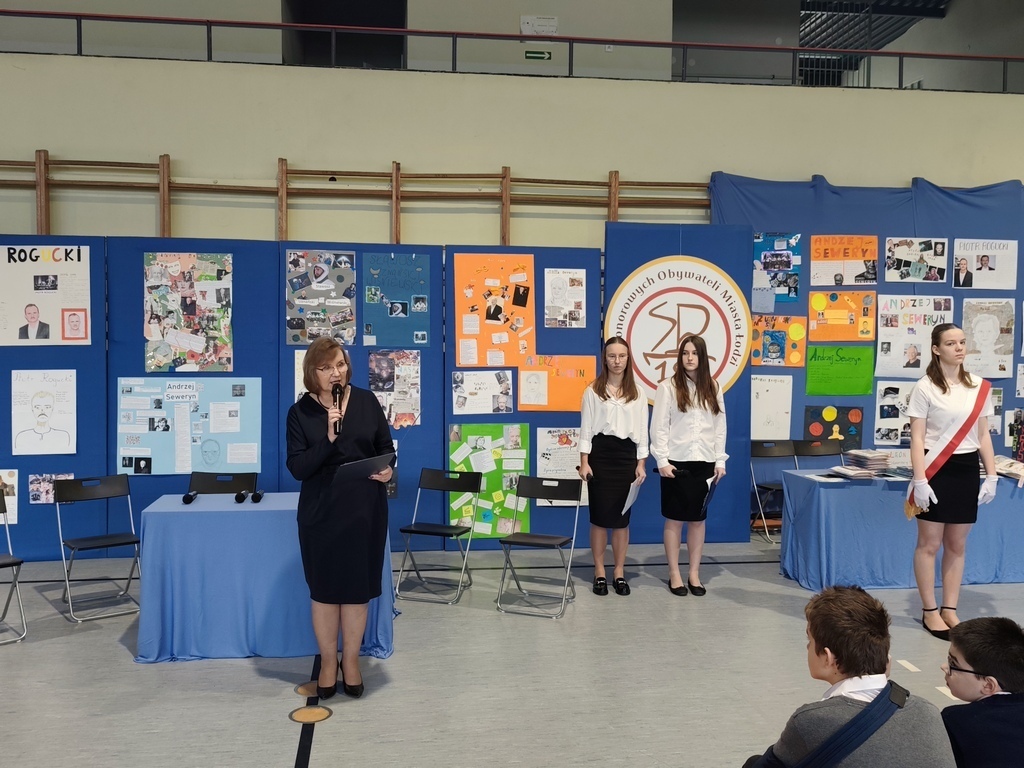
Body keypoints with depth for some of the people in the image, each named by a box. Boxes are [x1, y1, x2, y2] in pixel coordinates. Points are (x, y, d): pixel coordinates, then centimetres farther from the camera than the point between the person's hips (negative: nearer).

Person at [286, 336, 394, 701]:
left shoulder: (366, 401, 1)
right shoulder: (300, 412, -5)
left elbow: (386, 446, 8)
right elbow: (297, 468, -11)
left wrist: (388, 469, -13)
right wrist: (329, 438, -24)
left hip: (365, 508, 1)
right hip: (321, 511, -1)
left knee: (358, 587, 9)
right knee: (324, 588, 9)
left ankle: (351, 660, 26)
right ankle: (328, 662, 26)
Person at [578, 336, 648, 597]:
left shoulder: (637, 393, 8)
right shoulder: (593, 390, 2)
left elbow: (642, 430, 8)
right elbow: (586, 427, 0)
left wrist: (641, 463, 1)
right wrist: (584, 461, -8)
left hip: (626, 455, 2)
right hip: (600, 454, -2)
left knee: (622, 517, 6)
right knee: (600, 516, 1)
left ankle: (619, 572, 17)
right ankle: (599, 572, 12)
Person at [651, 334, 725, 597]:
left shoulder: (713, 388, 8)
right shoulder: (667, 387, -4)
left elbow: (720, 426, 8)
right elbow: (659, 427, -6)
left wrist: (720, 460, 4)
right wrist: (662, 461, -12)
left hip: (704, 462, 3)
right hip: (676, 462, -3)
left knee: (698, 519, 9)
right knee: (674, 519, 4)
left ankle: (694, 573, 19)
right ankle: (674, 574, 14)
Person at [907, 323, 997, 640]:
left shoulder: (979, 387, 7)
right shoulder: (925, 388, -8)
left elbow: (983, 435, 11)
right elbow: (917, 438, -9)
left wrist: (991, 475, 4)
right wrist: (920, 480, -15)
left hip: (967, 470, 5)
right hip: (936, 469, -4)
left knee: (957, 545, 10)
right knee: (929, 544, 2)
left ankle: (950, 609, 21)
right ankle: (930, 611, 12)